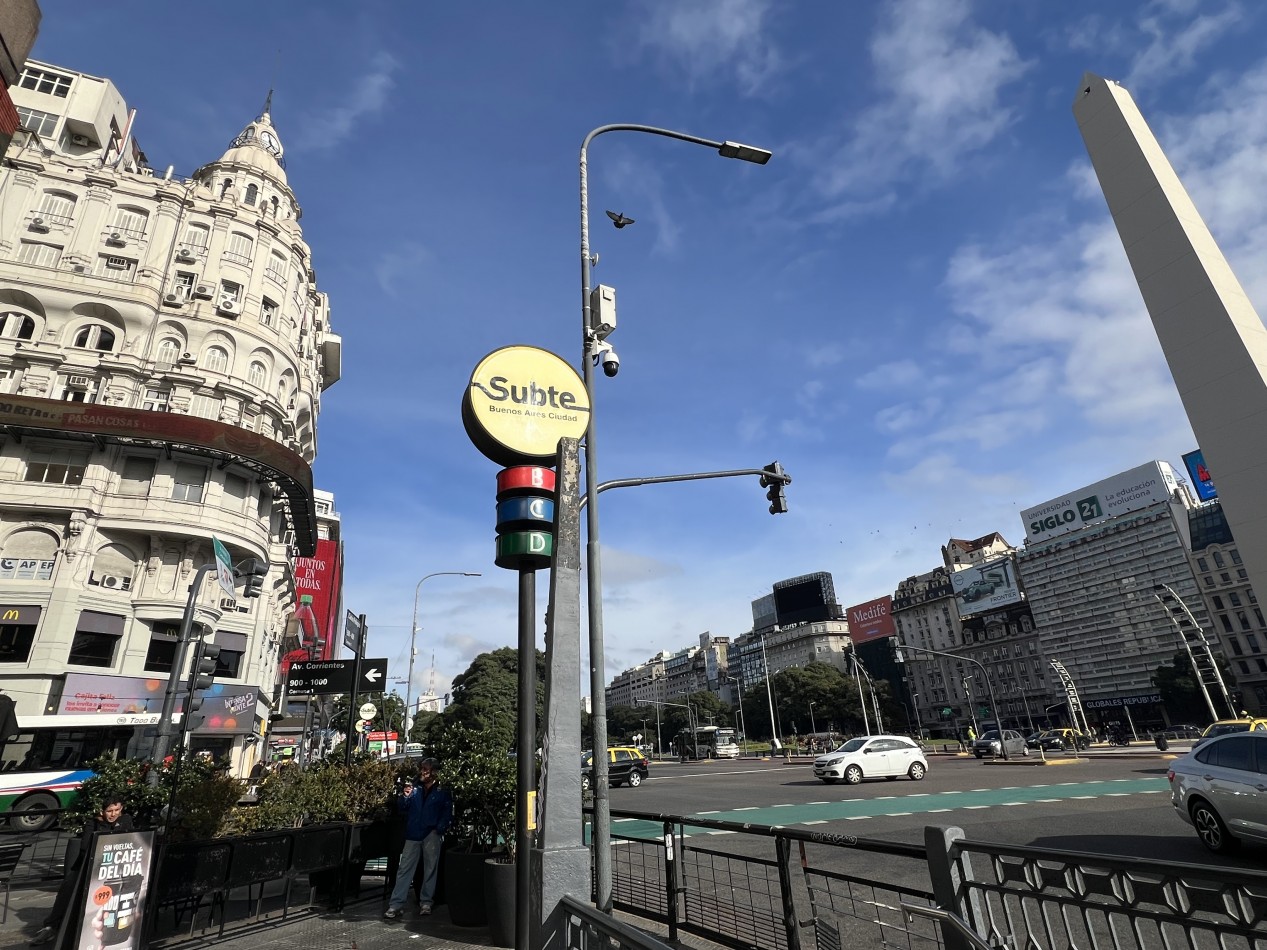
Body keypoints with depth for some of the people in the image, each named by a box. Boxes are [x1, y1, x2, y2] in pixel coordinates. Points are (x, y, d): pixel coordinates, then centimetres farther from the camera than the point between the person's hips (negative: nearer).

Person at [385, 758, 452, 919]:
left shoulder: (443, 792, 2)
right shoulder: (415, 788, 9)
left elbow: (447, 814, 0)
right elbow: (401, 809, 6)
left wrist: (439, 830, -12)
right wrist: (405, 796, -12)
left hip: (431, 835, -2)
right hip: (413, 834, 2)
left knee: (430, 869, 6)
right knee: (404, 869, 0)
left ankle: (426, 902, 17)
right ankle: (396, 904, 5)